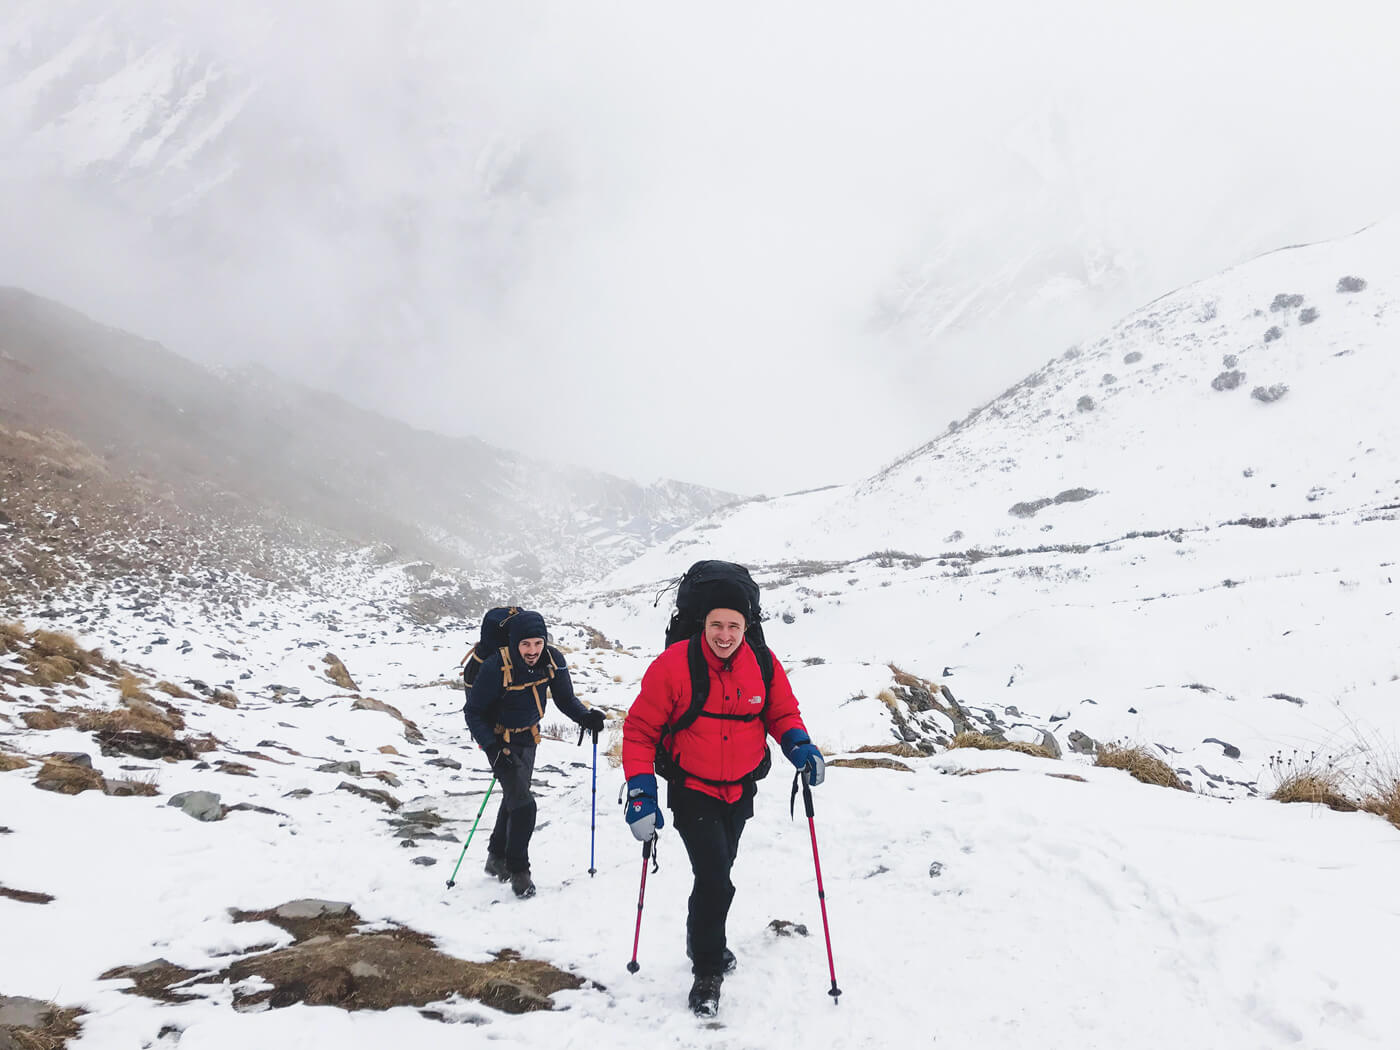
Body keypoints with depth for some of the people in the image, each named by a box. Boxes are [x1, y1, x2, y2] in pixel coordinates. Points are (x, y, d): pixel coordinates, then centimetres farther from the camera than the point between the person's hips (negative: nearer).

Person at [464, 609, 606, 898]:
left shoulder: (553, 661, -17)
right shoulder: (496, 667, -29)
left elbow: (565, 699, -4)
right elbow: (473, 711, -20)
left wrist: (586, 717, -24)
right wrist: (491, 747, -31)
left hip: (528, 738, 6)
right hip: (500, 740, -5)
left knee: (514, 799, 21)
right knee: (523, 804, -15)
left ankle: (497, 858, 42)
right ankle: (518, 871, 4)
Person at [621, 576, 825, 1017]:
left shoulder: (763, 665, -12)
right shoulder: (673, 665, -22)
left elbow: (782, 713, 4)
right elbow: (639, 730, -15)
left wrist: (799, 746, -17)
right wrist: (641, 793, -20)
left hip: (741, 791, 4)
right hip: (692, 792, -4)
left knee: (717, 874, 23)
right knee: (716, 881, -14)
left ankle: (702, 939, 51)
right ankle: (708, 971, 9)